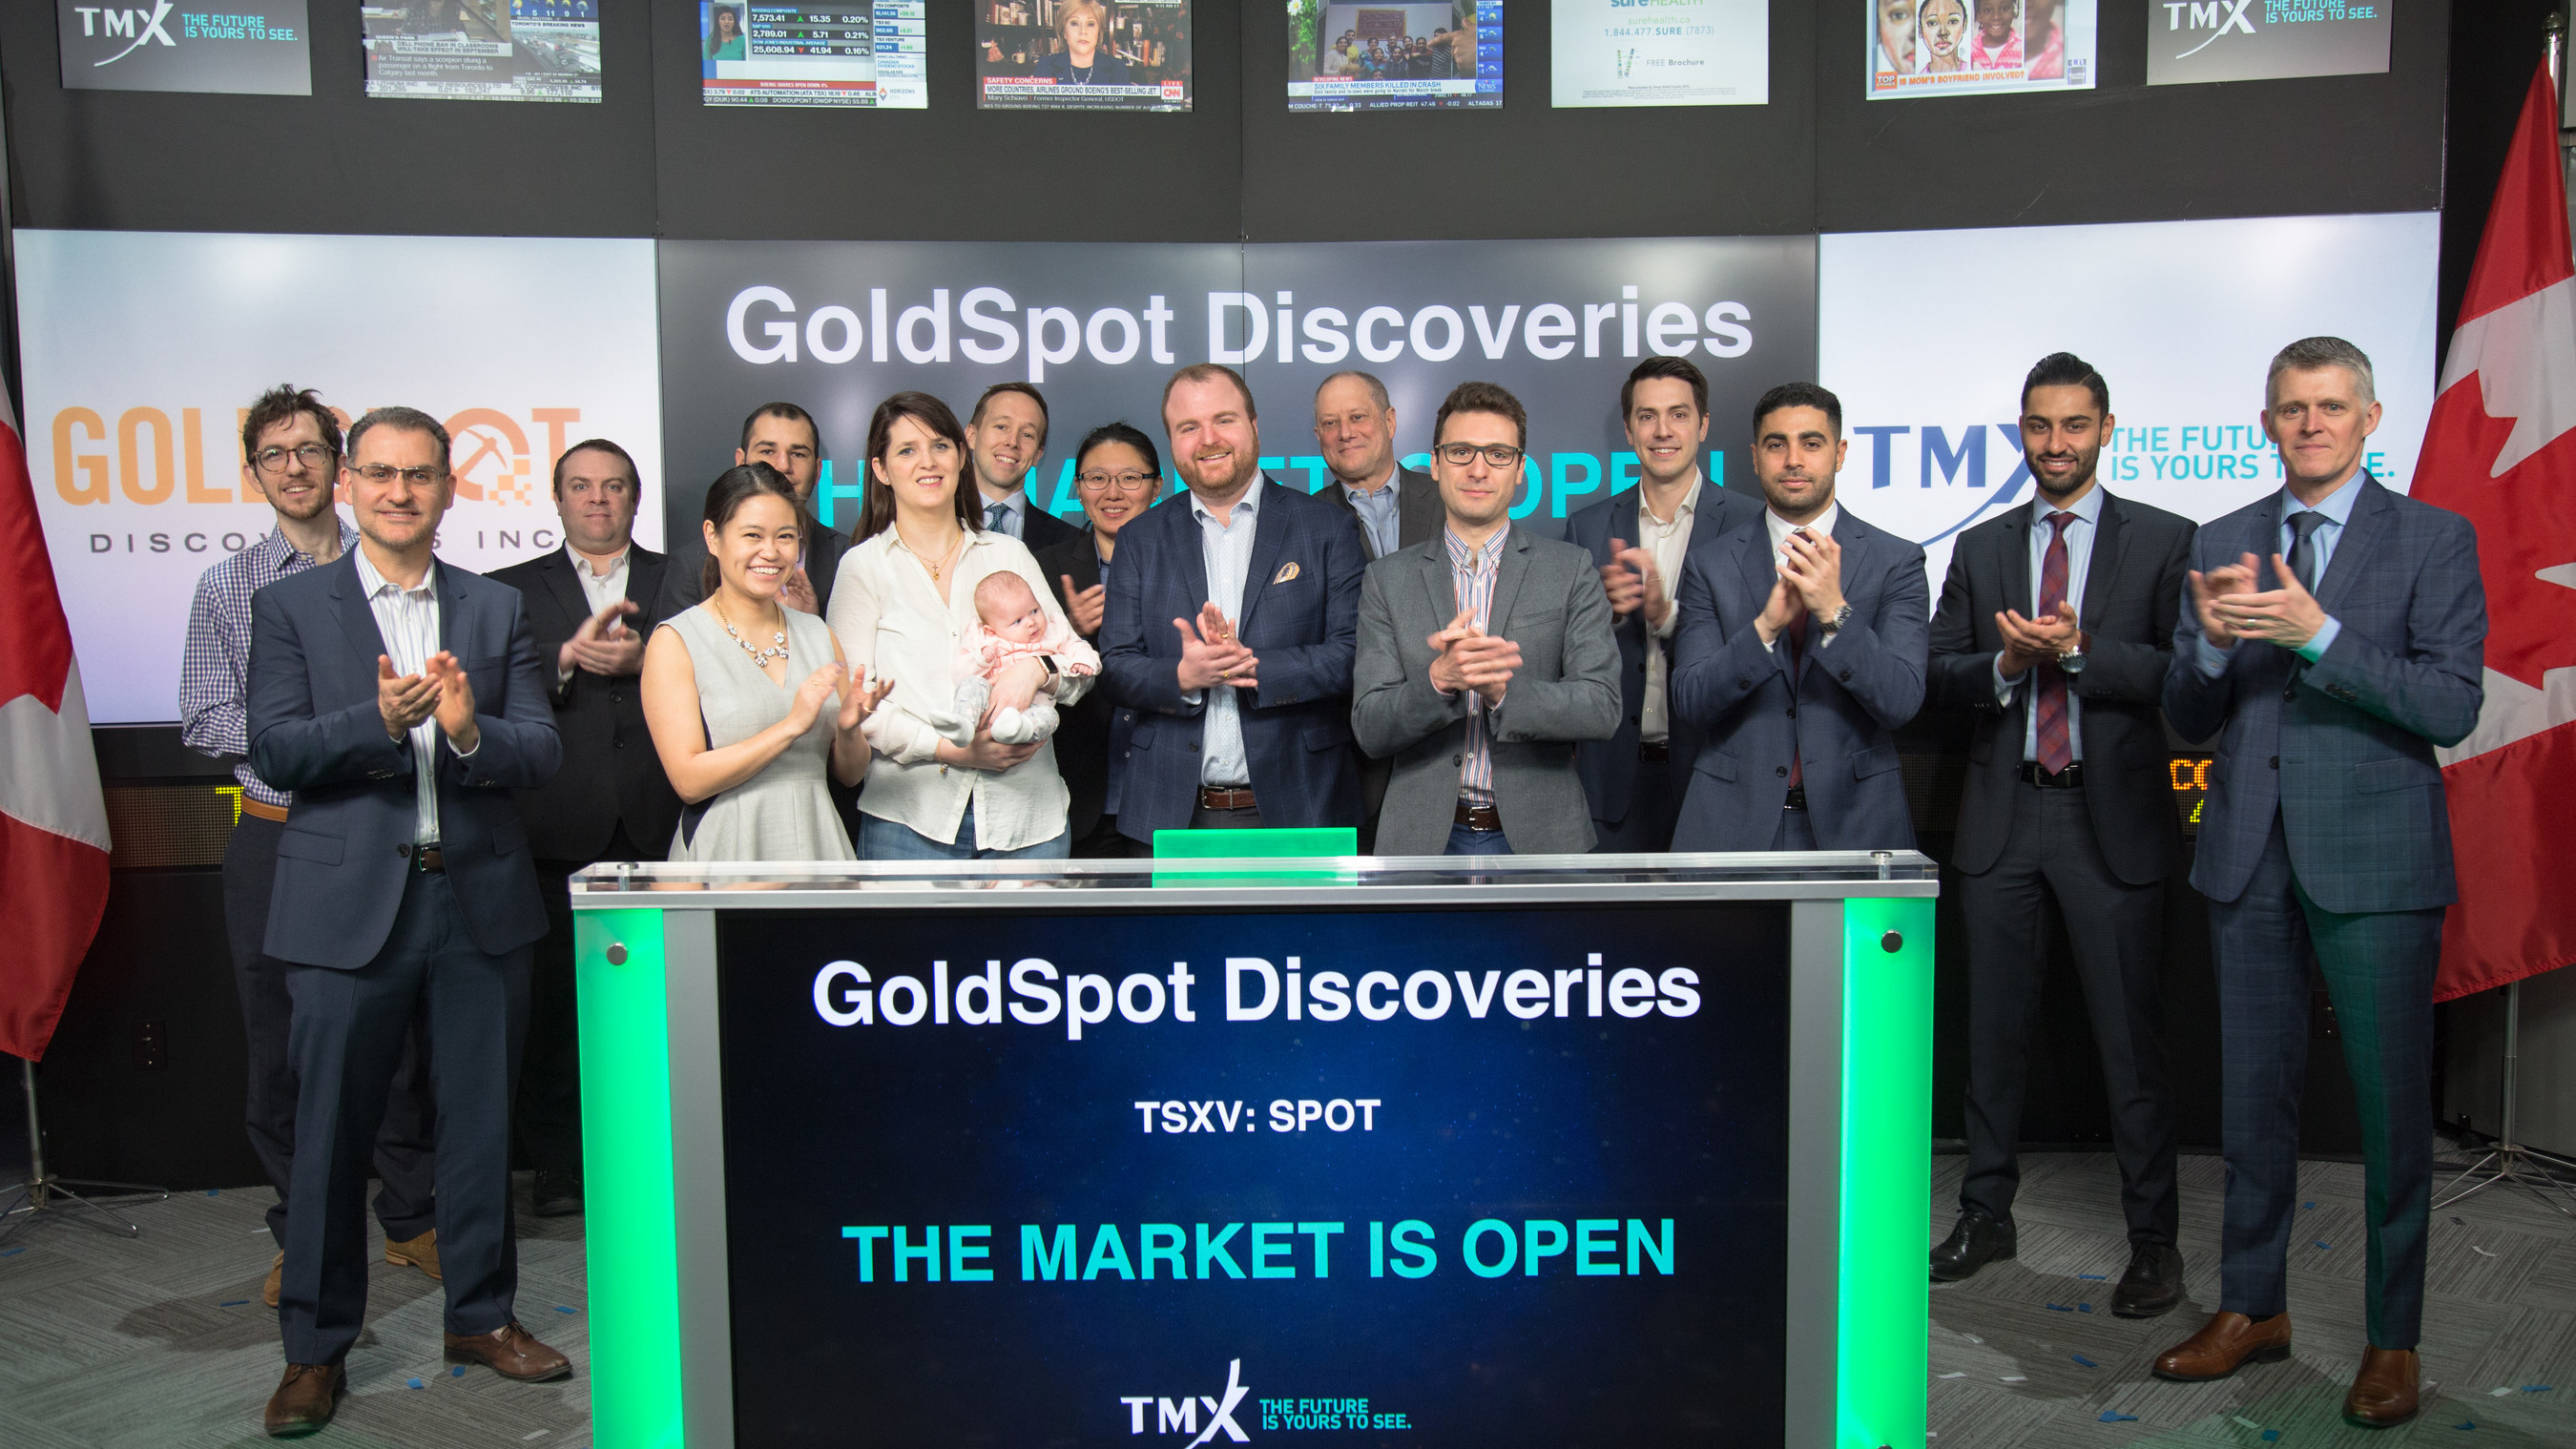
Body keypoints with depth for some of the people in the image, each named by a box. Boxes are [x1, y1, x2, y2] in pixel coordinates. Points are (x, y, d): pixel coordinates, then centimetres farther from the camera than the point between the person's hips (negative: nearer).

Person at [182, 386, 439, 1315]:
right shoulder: (228, 588, 7)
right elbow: (203, 724, 3)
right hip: (277, 842, 1)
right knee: (282, 1047, 7)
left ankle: (412, 1220, 20)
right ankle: (302, 1234, 22)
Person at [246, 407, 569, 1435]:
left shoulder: (498, 610, 9)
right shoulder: (289, 606, 4)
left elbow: (543, 751, 1)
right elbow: (273, 752, -6)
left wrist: (470, 731, -20)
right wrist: (381, 721, -22)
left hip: (480, 898, 2)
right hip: (347, 904, -2)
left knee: (480, 1121, 11)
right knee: (331, 1131, 5)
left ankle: (481, 1316, 28)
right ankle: (317, 1347, 21)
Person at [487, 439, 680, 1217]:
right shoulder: (513, 589, 14)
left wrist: (644, 659, -12)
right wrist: (569, 655, -15)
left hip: (660, 823, 0)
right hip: (559, 826, 0)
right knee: (556, 1002, 4)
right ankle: (560, 1168, 15)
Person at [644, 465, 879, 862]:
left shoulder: (819, 635, 10)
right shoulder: (675, 641, -4)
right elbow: (689, 780, -13)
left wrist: (847, 728, -8)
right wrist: (791, 726, -18)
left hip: (816, 845, 4)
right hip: (726, 852, -4)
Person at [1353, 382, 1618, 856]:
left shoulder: (1571, 569, 1)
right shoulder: (1387, 579, 3)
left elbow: (1602, 709, -7)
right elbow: (1370, 729, -3)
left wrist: (1501, 688, -23)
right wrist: (1439, 679, -22)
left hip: (1538, 835, 0)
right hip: (1425, 839, 0)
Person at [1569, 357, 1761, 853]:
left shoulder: (1751, 524, 0)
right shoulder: (1588, 527, 9)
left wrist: (1667, 616, -20)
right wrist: (1606, 611, -14)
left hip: (1710, 771, -2)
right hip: (1615, 772, 2)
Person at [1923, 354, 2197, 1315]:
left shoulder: (2163, 541, 2)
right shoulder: (1980, 549, 11)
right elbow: (1939, 676, 7)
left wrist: (2079, 651, -18)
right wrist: (2005, 661, -12)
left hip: (2113, 814, -3)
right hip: (2004, 814, 3)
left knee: (2130, 1035, 1)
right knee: (1994, 1029, 11)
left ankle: (2152, 1240, 14)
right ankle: (1987, 1215, 24)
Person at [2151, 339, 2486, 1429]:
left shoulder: (2433, 540, -1)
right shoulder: (2222, 543, 10)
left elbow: (2452, 706, -12)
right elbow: (2188, 719, 8)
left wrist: (2318, 633, -21)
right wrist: (2212, 644, -13)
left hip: (2374, 858, -3)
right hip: (2249, 854, 4)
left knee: (2391, 1103, 3)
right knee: (2254, 1094, 13)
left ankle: (2393, 1340, 18)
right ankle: (2252, 1307, 27)